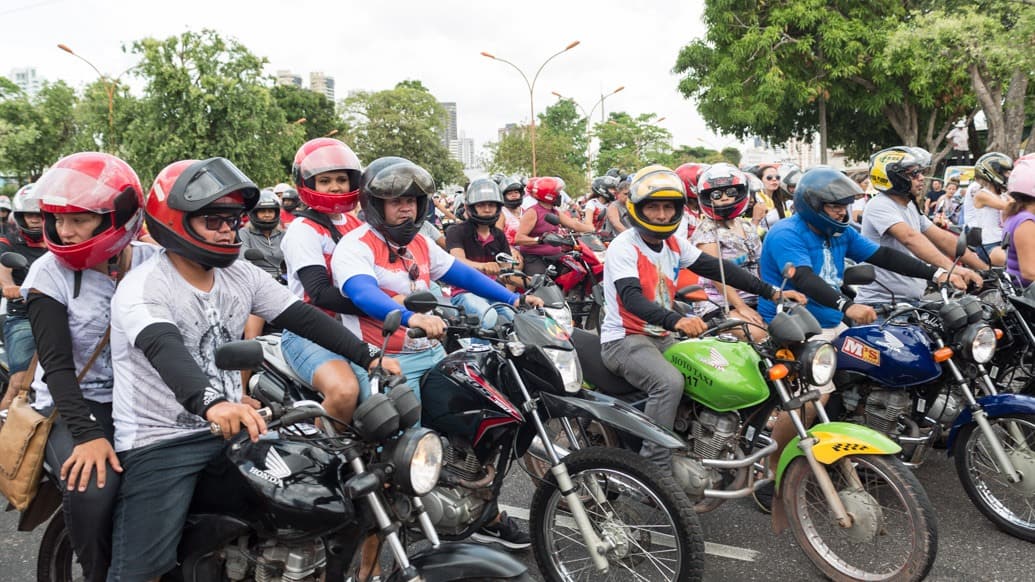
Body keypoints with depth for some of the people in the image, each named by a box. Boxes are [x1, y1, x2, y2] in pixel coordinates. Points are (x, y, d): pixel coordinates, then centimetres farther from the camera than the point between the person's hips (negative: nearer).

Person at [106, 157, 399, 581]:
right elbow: (166, 352, -34)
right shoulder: (142, 287, -16)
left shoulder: (243, 276, 6)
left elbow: (304, 317, 2)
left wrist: (368, 358, -6)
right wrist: (210, 403, -53)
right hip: (159, 441, -6)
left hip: (229, 429, 6)